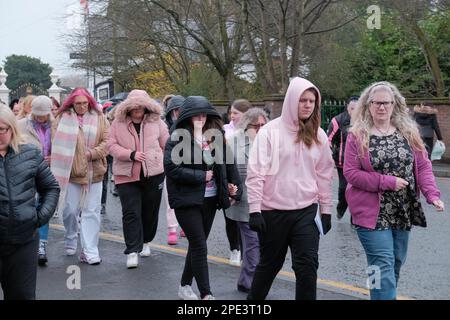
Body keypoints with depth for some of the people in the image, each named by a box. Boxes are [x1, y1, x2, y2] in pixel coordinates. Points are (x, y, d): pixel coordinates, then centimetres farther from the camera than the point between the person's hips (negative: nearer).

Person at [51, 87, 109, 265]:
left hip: (93, 173, 1)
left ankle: (89, 251, 4)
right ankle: (71, 240, 34)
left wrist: (92, 153, -14)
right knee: (69, 210, 7)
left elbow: (107, 141, 1)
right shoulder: (63, 118, 1)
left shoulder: (99, 118, 4)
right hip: (70, 172, 0)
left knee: (91, 212, 1)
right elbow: (57, 143, 0)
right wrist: (60, 163, -10)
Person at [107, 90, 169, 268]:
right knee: (131, 213, -6)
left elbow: (166, 145, 9)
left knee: (150, 211, 13)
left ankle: (145, 242, 36)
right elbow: (111, 145, -3)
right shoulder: (118, 123, 1)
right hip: (126, 176, -1)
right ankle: (132, 252, -2)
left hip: (153, 174, 2)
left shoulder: (156, 122, 3)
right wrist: (131, 154, -16)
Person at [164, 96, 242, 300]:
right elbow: (171, 168, -18)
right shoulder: (178, 137, -10)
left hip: (210, 199, 6)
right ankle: (206, 294, 0)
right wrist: (201, 176, -15)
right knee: (199, 246, -6)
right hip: (187, 200, -6)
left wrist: (234, 186, 8)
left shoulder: (214, 136, 7)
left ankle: (185, 285, 30)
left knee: (197, 244, 14)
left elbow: (227, 163, 15)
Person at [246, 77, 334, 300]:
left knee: (307, 265, -5)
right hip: (273, 211, -2)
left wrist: (326, 209, 10)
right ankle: (254, 299, 36)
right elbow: (255, 172, -9)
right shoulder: (271, 131, -8)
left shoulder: (318, 135, 5)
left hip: (306, 211, 3)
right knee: (270, 263, 13)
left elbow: (324, 174, 11)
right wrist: (254, 209, -13)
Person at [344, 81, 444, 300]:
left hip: (403, 212, 5)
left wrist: (432, 195, -13)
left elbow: (423, 166, 3)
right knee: (384, 269, -9)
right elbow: (350, 173, -10)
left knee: (396, 265, 16)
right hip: (372, 213, -5)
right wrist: (388, 182, -17)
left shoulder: (408, 132, 4)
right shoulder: (357, 135, -6)